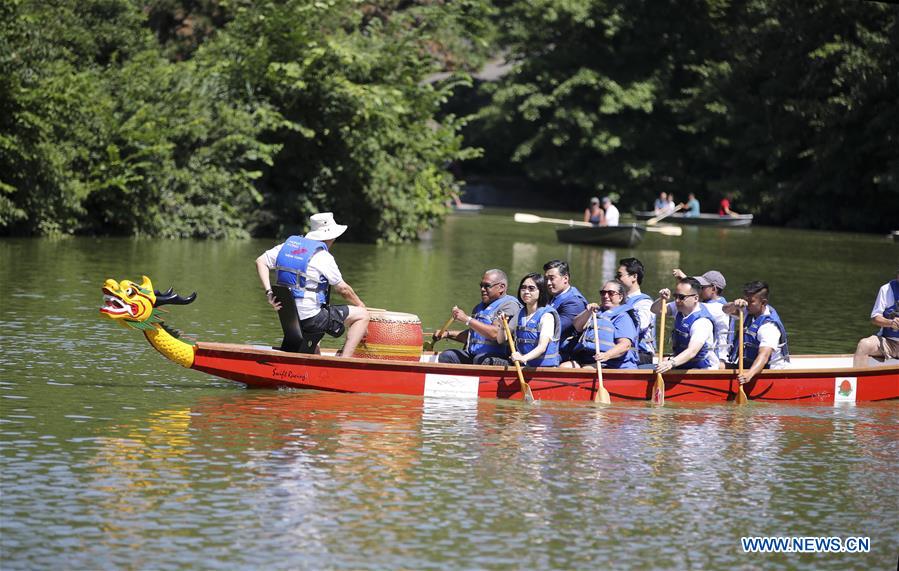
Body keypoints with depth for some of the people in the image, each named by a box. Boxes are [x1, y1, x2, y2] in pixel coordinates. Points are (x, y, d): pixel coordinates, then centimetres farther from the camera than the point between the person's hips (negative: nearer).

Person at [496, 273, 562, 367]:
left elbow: (542, 346, -18)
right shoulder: (519, 315, 15)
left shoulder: (547, 315, -6)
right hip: (523, 367, 6)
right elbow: (501, 340, 20)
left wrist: (524, 358, -35)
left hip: (545, 366, -6)